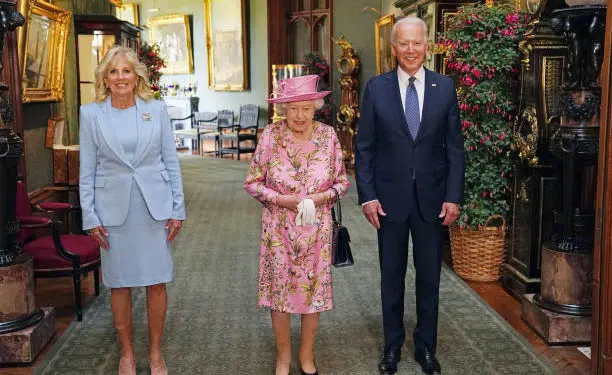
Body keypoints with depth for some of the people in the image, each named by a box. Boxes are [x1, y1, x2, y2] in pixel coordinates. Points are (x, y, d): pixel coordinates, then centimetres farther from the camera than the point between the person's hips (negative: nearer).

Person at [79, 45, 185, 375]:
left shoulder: (156, 110, 2)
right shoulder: (91, 114, 1)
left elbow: (171, 161, 4)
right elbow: (87, 169, 2)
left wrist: (177, 209, 0)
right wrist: (90, 217, -1)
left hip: (154, 207, 0)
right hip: (113, 208, 0)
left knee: (156, 282, 5)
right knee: (119, 284, 8)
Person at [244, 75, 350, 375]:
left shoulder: (327, 135, -5)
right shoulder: (271, 135, -9)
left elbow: (342, 182, 2)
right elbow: (252, 182, -3)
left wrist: (321, 197, -16)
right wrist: (280, 199, -17)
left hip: (317, 229, 1)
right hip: (279, 228, -1)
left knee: (314, 290, 10)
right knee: (279, 291, 7)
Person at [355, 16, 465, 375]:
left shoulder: (445, 86, 0)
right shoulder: (377, 87, -3)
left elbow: (455, 146, 2)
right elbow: (364, 148, -1)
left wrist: (454, 196, -4)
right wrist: (368, 196, -7)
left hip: (432, 198, 1)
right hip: (390, 198, 0)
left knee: (429, 278, 12)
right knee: (392, 277, 12)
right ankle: (393, 346, 29)